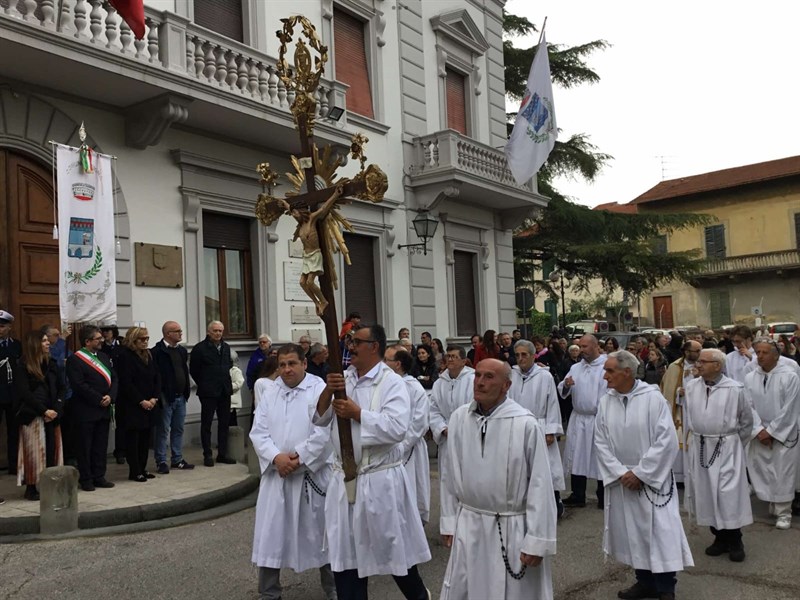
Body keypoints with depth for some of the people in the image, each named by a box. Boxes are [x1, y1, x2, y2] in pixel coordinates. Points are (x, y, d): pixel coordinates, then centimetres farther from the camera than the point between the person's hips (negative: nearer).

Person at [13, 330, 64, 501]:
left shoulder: (51, 364, 13)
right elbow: (24, 393, -11)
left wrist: (56, 410, -5)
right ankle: (31, 488, 6)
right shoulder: (22, 366, -4)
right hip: (32, 416, -5)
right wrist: (44, 411, -16)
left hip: (52, 415, 5)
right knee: (34, 451, -2)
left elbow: (60, 388, 10)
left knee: (51, 449, 3)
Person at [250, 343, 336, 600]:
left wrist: (298, 460, -18)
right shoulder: (270, 393, 7)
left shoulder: (320, 391, -8)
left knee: (320, 532, 8)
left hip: (312, 473, -4)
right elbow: (258, 432, 1)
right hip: (276, 474, 4)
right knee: (271, 534, 8)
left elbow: (323, 433, -16)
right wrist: (277, 457, -15)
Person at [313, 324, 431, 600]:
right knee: (346, 554, 13)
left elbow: (397, 428, -25)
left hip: (380, 480, -5)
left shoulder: (392, 382, -12)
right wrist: (328, 391, -13)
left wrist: (357, 414, -20)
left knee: (393, 548, 12)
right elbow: (319, 419, 5)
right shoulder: (343, 379, 7)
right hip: (344, 479, 5)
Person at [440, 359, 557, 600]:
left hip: (512, 528, -4)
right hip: (468, 524, 4)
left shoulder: (525, 424, -17)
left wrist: (536, 541, -11)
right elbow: (452, 477, 8)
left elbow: (539, 484, -12)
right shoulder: (459, 418, -3)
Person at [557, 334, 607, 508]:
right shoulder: (575, 368, 9)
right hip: (578, 419, 5)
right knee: (576, 457, 9)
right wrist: (566, 385, -13)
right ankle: (577, 496, 20)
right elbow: (562, 392, 9)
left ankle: (603, 498, 20)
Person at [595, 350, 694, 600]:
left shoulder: (653, 398, -15)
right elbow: (601, 442, 1)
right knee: (631, 532, 13)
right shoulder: (605, 402, -3)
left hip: (652, 479, -4)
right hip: (621, 480, 4)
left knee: (660, 532, 1)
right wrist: (620, 472, -10)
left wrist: (640, 473, -15)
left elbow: (666, 441, -15)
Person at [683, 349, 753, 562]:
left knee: (729, 494, -2)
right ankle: (720, 537, 24)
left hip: (726, 448, -4)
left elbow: (746, 421, 3)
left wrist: (737, 445, 10)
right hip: (699, 447, 4)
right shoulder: (691, 387, -1)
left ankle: (735, 541, 15)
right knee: (705, 493, 9)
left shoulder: (735, 389, -10)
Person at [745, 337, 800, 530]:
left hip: (783, 433, -3)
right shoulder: (749, 378, 1)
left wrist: (771, 431, -11)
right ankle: (772, 505, 22)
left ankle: (783, 512, 13)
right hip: (760, 434, 3)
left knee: (783, 473, 1)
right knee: (762, 471, 6)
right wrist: (759, 430, -11)